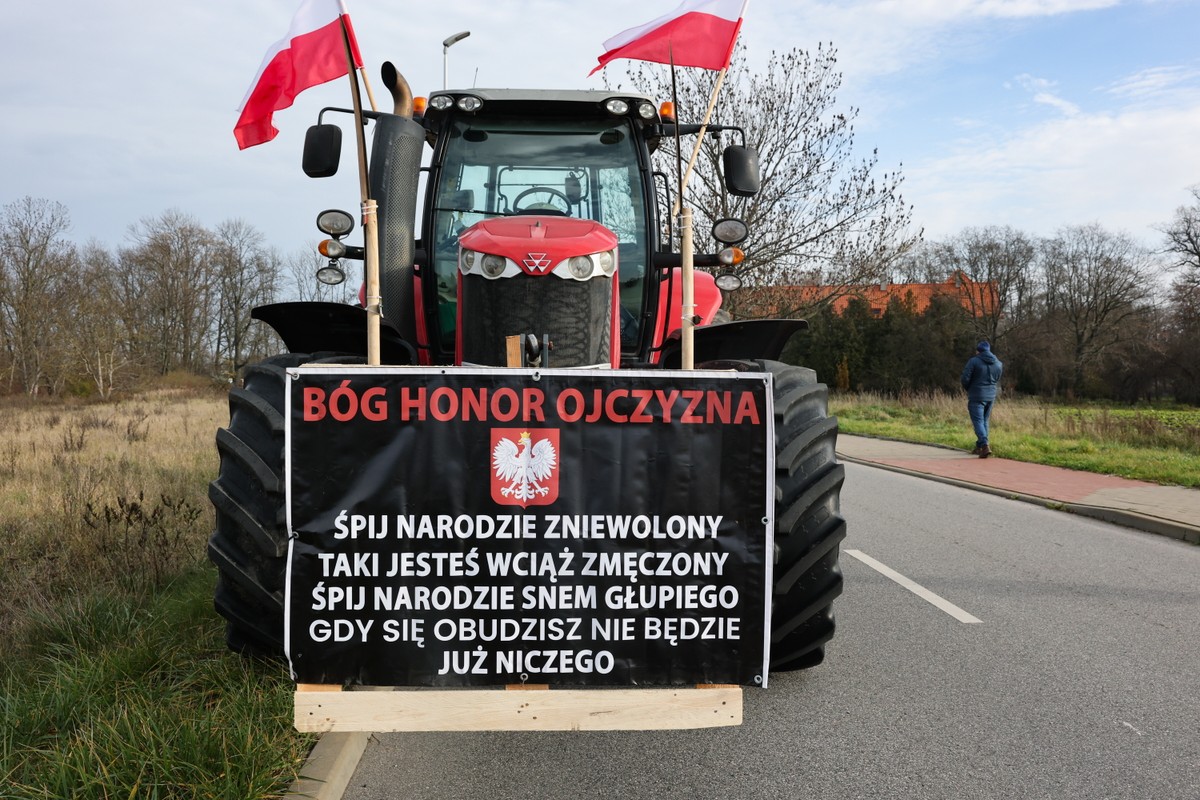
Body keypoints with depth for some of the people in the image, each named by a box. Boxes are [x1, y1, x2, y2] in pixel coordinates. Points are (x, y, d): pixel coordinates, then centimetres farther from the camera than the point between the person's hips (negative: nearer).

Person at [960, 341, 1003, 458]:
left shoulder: (974, 361, -11)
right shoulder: (998, 363, 7)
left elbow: (965, 379, -13)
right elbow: (997, 380, 13)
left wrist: (968, 389, 6)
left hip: (976, 396, -6)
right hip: (991, 396, 6)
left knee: (978, 421, -7)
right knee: (985, 421, 16)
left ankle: (985, 446, -22)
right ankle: (979, 447, 21)